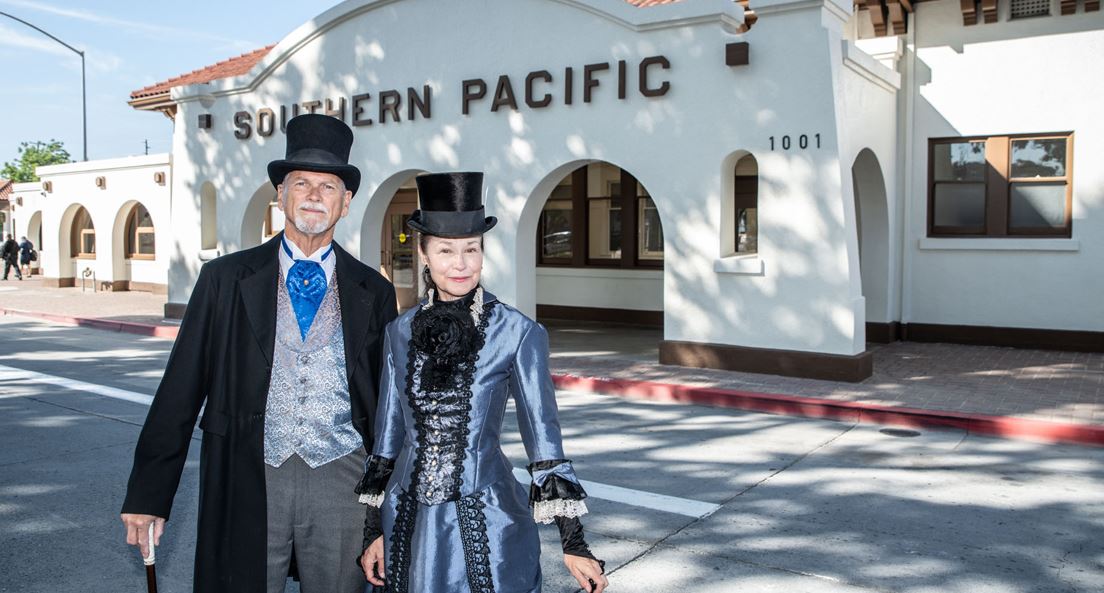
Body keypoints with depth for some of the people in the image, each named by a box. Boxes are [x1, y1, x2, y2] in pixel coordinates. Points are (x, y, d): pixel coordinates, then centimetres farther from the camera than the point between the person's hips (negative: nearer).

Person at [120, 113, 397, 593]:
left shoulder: (373, 293, 4)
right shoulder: (225, 279, 2)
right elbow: (179, 391, 2)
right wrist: (148, 494, 0)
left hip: (341, 481, 1)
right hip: (248, 482, 0)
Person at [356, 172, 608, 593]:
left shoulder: (519, 333, -9)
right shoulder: (401, 332, 2)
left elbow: (543, 436, -7)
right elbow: (388, 435, 8)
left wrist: (573, 542, -9)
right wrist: (375, 529, 9)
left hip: (487, 525, -3)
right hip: (410, 525, 3)